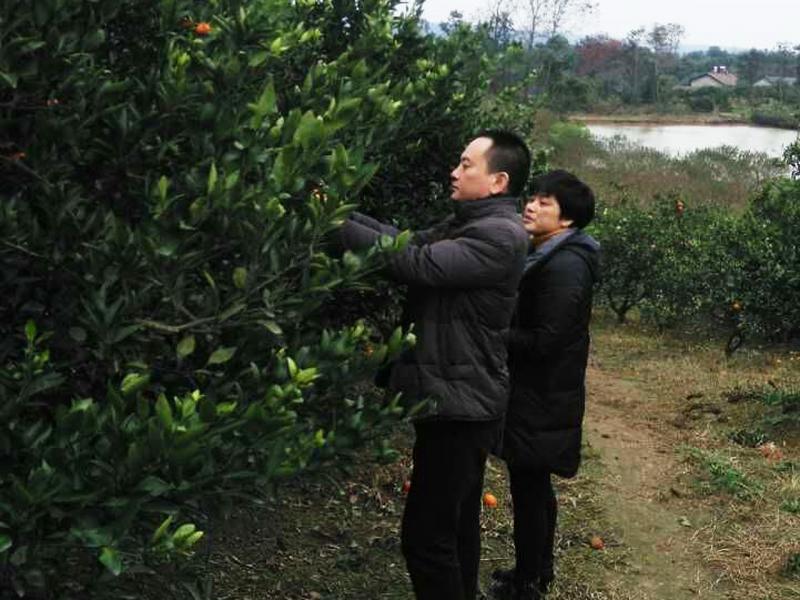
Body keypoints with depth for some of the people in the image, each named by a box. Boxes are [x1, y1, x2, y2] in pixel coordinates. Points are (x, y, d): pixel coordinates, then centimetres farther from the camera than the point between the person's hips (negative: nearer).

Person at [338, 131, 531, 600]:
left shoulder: (500, 236, -20)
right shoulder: (468, 222, 13)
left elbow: (417, 264, -26)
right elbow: (412, 241, 6)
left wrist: (341, 228, -22)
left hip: (461, 404, -10)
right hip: (460, 400, 10)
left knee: (426, 534, -8)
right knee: (456, 522, 22)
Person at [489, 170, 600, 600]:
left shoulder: (565, 266, -22)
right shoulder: (548, 256, 10)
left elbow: (543, 341, -24)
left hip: (542, 401, -10)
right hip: (538, 393, 10)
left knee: (528, 489, 2)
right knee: (535, 487, 21)